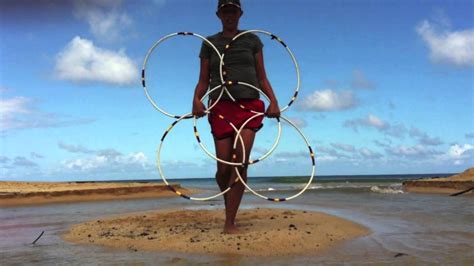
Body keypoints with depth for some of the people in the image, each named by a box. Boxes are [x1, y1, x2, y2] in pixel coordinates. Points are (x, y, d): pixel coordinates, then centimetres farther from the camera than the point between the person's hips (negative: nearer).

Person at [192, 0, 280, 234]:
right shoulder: (209, 43, 15)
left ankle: (229, 222, -10)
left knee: (240, 160, -17)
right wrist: (196, 99, -10)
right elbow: (203, 80, 11)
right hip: (221, 107, 0)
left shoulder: (252, 40, 16)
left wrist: (273, 101, -4)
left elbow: (262, 77, 13)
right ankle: (229, 203, 27)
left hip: (249, 104, 0)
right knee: (224, 168, -6)